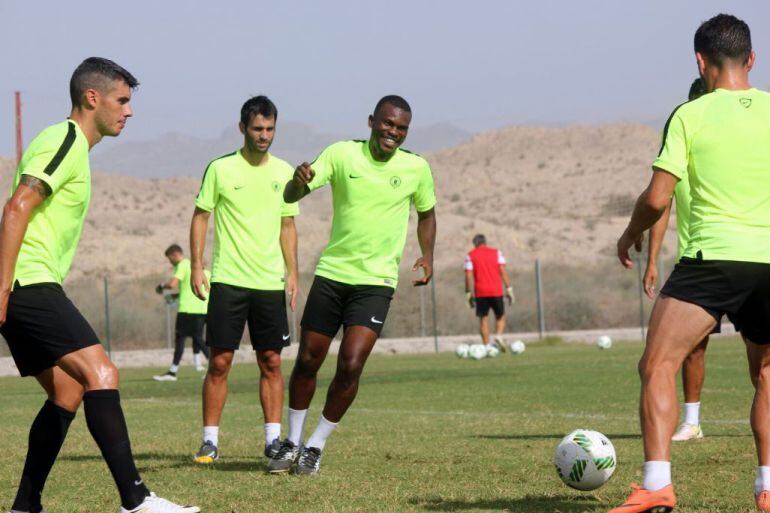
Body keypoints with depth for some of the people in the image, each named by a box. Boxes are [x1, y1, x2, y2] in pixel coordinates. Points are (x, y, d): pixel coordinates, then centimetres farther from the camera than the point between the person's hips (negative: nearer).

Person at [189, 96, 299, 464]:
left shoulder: (284, 172, 8)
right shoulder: (221, 169, -2)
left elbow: (287, 226, 14)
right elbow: (200, 217, 3)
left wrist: (292, 272, 6)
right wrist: (197, 266, -5)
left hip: (271, 283, 3)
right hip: (228, 280, -3)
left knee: (271, 362, 3)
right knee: (219, 362, -3)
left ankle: (273, 439, 7)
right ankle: (210, 440, 2)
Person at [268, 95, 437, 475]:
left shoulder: (416, 168, -2)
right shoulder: (342, 154, -5)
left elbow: (426, 213, 18)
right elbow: (291, 196, -11)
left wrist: (426, 255, 4)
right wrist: (299, 180, -35)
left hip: (377, 282, -1)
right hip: (331, 273, 1)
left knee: (350, 366, -14)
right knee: (307, 360, 6)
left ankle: (315, 446, 3)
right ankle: (292, 442, 26)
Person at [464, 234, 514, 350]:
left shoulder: (470, 256, 7)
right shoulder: (496, 252, 8)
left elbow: (469, 275, -1)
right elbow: (503, 272, 1)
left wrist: (469, 294, 2)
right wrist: (509, 289, 1)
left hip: (480, 292, 0)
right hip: (496, 291, 0)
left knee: (483, 319, 5)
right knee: (500, 317, 14)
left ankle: (486, 346, -4)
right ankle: (499, 336, -12)